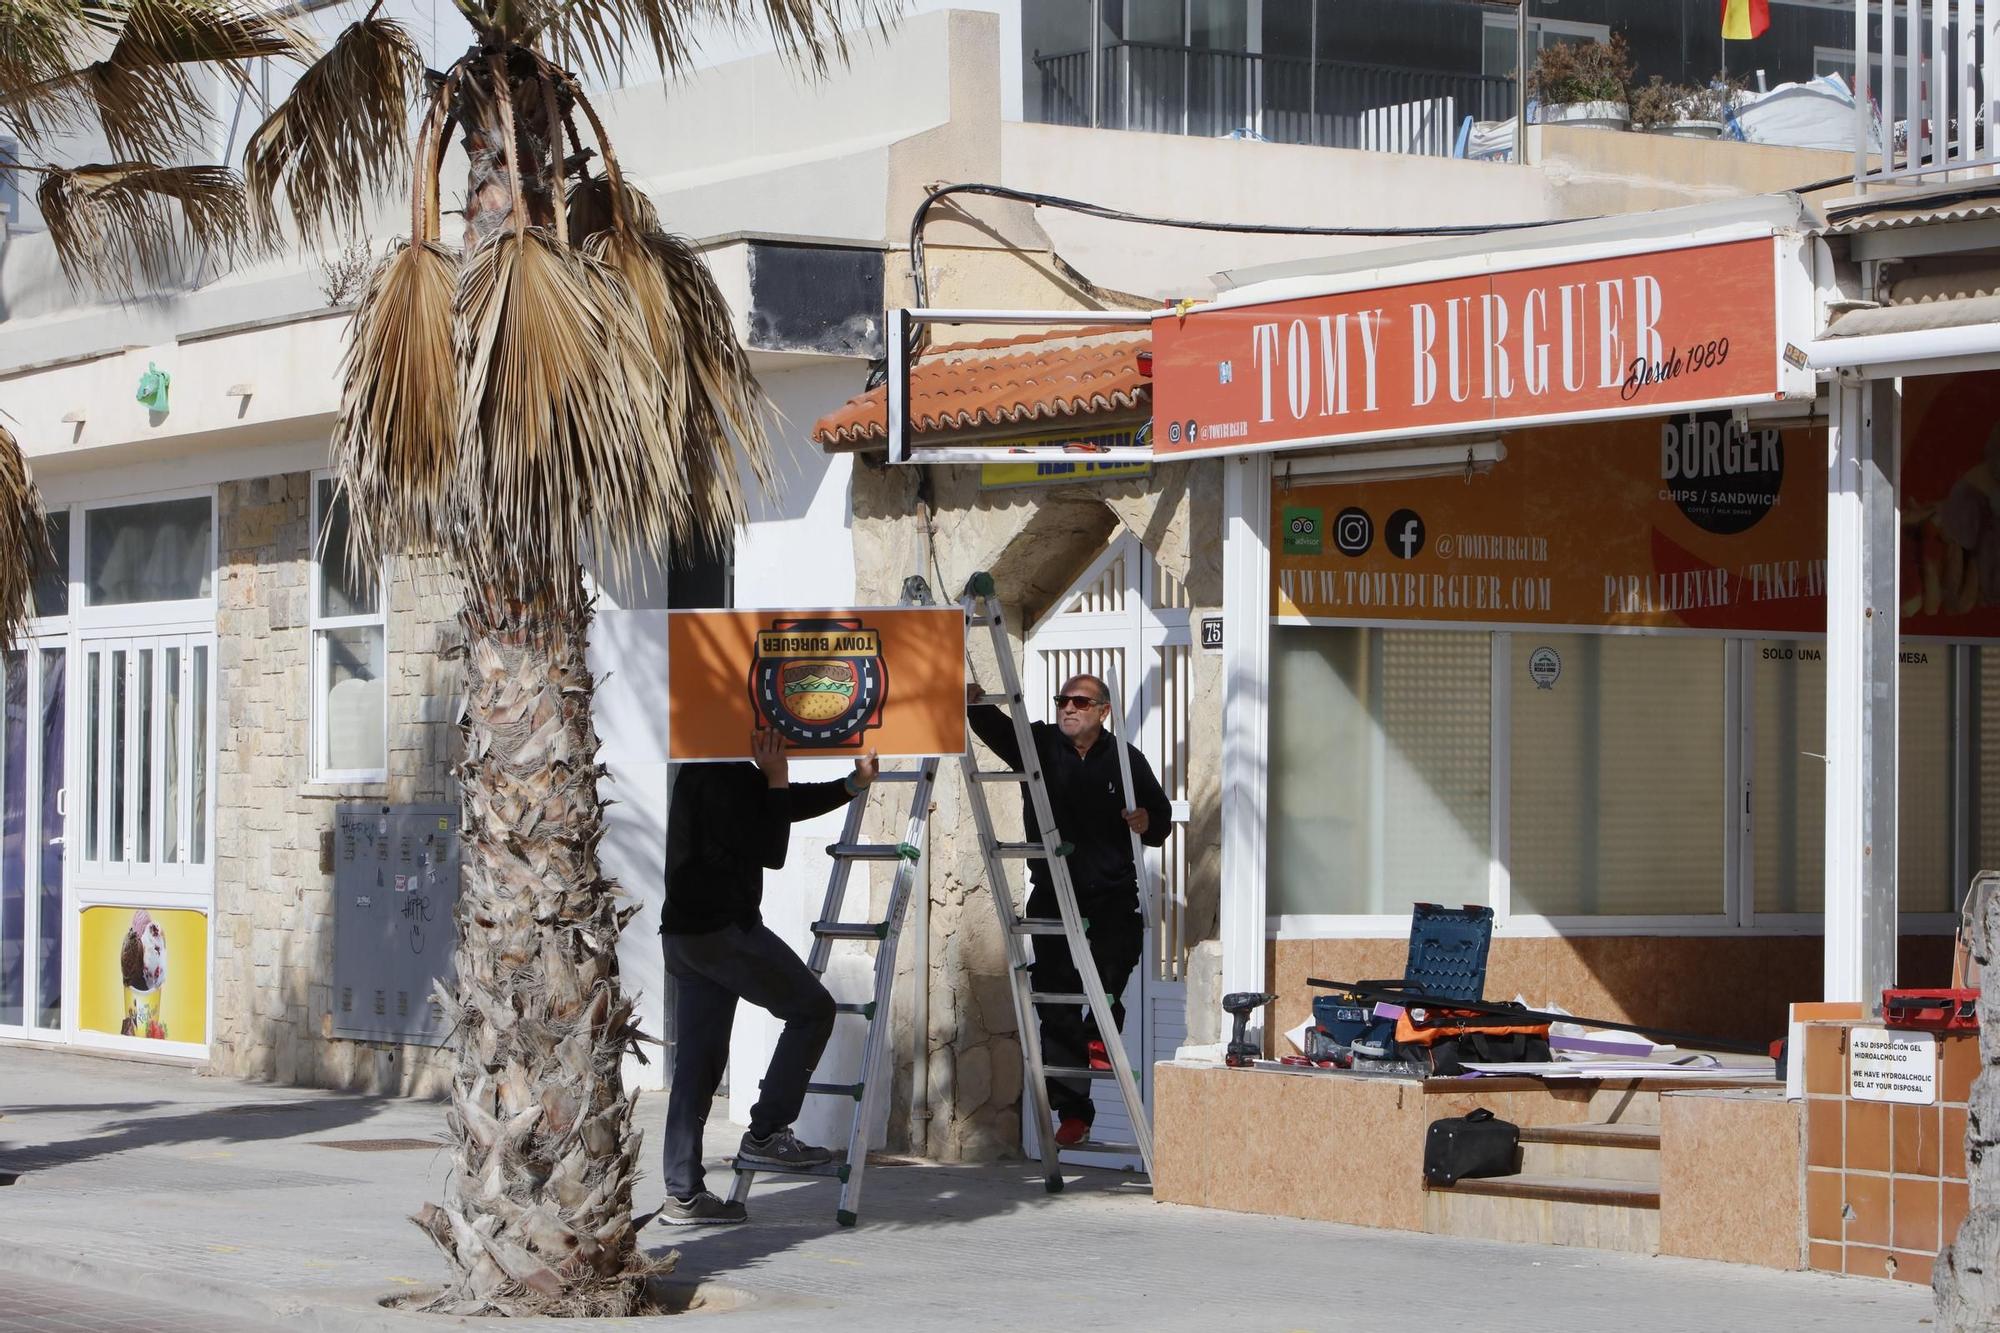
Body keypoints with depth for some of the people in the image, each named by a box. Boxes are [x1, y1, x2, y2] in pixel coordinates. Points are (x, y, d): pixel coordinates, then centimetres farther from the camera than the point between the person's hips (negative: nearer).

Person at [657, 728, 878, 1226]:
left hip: (684, 934, 10)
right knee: (812, 1008, 4)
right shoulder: (727, 778, -14)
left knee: (697, 1061, 8)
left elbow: (792, 804, 28)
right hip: (724, 929, -10)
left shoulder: (701, 773, 18)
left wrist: (854, 784, 23)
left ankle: (683, 1195, 7)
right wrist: (776, 778, -9)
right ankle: (766, 1133, 1)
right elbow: (771, 852, -13)